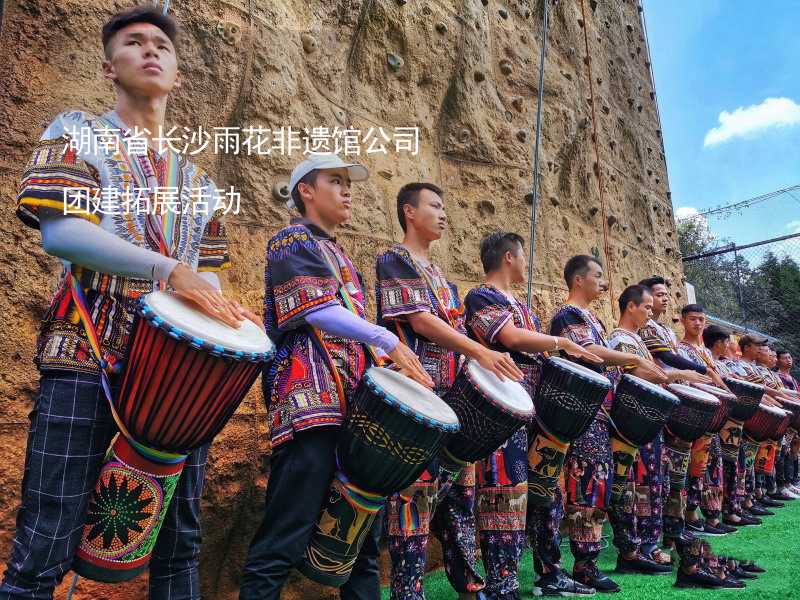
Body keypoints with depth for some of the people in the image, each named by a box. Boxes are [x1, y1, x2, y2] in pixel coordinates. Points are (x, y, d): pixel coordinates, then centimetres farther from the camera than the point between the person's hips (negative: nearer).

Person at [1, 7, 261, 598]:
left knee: (180, 538, 9)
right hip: (88, 358, -4)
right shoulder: (77, 132, 7)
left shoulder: (199, 182, 20)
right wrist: (169, 269, -20)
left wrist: (225, 310, -3)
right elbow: (59, 233, -10)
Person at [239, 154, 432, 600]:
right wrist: (387, 340, -21)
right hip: (312, 402, -9)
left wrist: (391, 361, 10)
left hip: (355, 401, 9)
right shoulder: (292, 241, 0)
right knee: (287, 537, -8)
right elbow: (316, 311, -15)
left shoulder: (340, 255, 25)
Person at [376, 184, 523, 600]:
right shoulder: (394, 260, -3)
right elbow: (420, 320, -16)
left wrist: (483, 363, 9)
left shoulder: (437, 274, 23)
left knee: (459, 485, 12)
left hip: (452, 394, 9)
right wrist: (481, 352, -23)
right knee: (416, 490, -8)